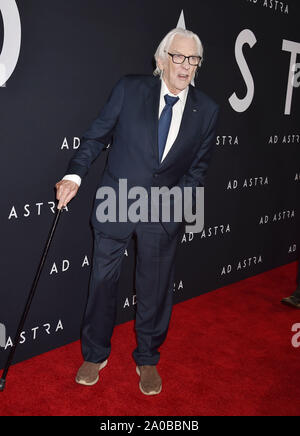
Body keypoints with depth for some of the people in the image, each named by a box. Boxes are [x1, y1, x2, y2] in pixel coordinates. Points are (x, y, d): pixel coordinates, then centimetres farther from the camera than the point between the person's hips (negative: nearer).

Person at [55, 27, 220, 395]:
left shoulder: (207, 110, -1)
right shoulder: (129, 89, -5)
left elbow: (199, 165, 6)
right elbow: (97, 134, -2)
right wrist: (74, 174, -15)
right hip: (115, 203, 0)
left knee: (155, 288, 11)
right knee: (102, 281, 10)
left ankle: (147, 360, 34)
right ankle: (95, 355, 33)